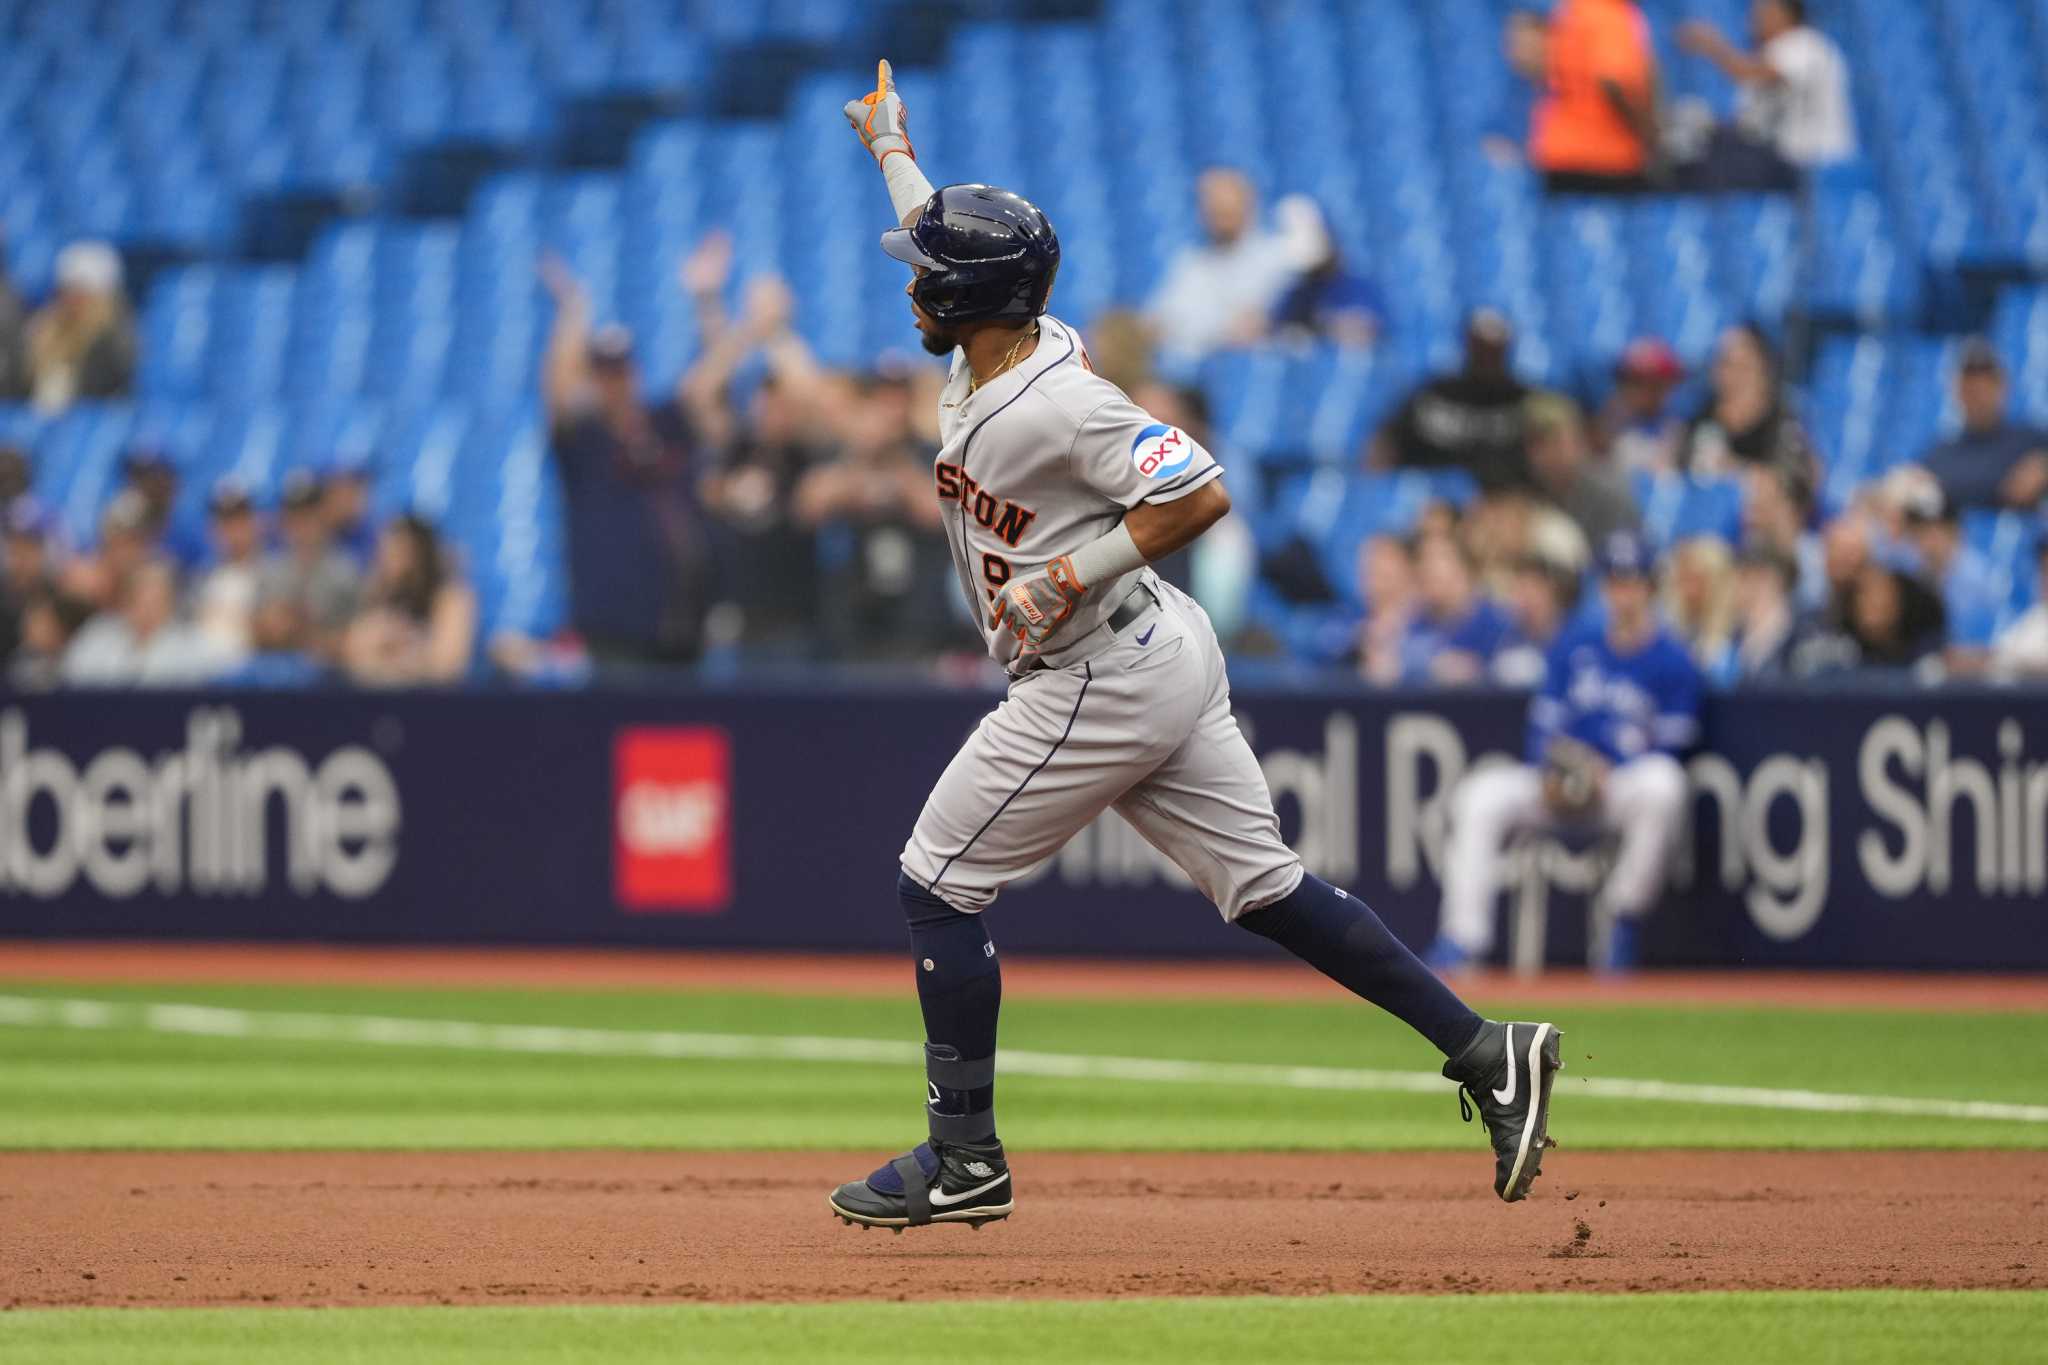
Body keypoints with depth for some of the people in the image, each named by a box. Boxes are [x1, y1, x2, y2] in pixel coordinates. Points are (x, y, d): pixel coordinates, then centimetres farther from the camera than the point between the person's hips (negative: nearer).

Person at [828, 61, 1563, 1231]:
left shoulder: (1058, 401, -22)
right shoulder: (995, 353, 6)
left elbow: (1201, 494, -27)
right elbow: (943, 231, 29)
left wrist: (1075, 576, -25)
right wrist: (892, 148, 42)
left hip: (1104, 683, -10)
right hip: (1163, 658, 10)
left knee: (939, 884, -1)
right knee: (1265, 889, 9)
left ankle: (966, 1157, 4)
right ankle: (1487, 1053, 5)